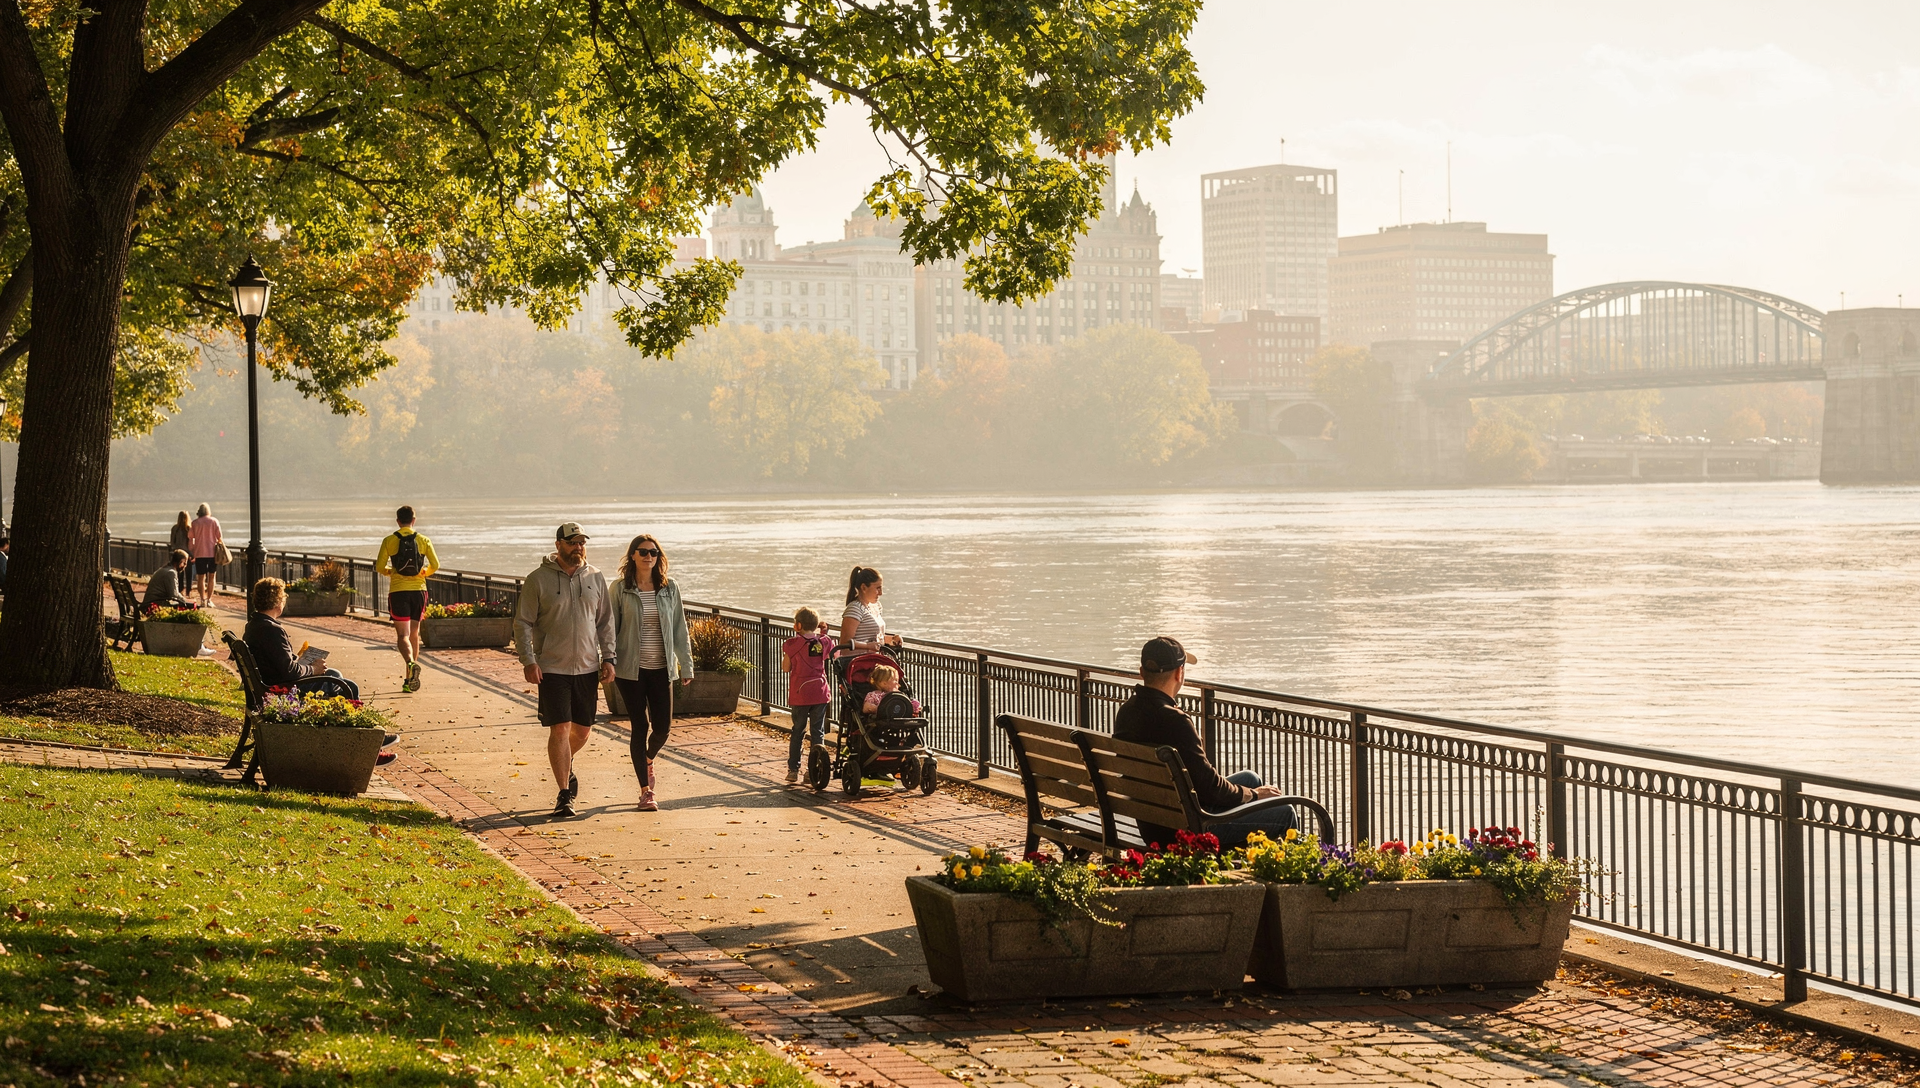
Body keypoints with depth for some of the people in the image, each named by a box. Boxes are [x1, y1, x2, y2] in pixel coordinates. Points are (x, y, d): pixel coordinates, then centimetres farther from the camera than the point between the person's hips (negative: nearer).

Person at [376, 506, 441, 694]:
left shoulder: (389, 541, -2)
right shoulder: (423, 540, 2)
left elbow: (380, 567, -5)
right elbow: (435, 565, -3)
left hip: (398, 591, -2)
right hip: (418, 590, 2)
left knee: (403, 635, -4)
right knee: (414, 634, 13)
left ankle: (410, 663, -33)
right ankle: (410, 679, 17)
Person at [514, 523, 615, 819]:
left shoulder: (595, 578, 7)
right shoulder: (538, 580, -4)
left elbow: (605, 622, 12)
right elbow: (522, 624, -3)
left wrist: (608, 658, 4)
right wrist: (528, 661, -12)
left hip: (588, 668, 4)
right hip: (552, 669, -4)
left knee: (583, 730, 11)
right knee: (559, 729, -8)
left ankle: (565, 765, 42)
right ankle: (564, 793, -1)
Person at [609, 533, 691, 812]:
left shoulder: (670, 588, 5)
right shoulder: (620, 589, -1)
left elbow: (679, 628, 8)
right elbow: (611, 628, 1)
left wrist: (686, 664, 5)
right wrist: (609, 664, -5)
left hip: (661, 669, 2)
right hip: (631, 668, -2)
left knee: (663, 726, 0)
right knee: (640, 726, -3)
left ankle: (647, 759, 35)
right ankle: (646, 791, 3)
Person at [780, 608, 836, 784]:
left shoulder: (792, 644, -9)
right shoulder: (825, 642, -1)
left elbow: (785, 668, -3)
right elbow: (833, 659, 18)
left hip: (799, 694, -2)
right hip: (821, 693, 2)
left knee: (797, 731, 10)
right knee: (818, 732, 7)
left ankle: (793, 770, 11)